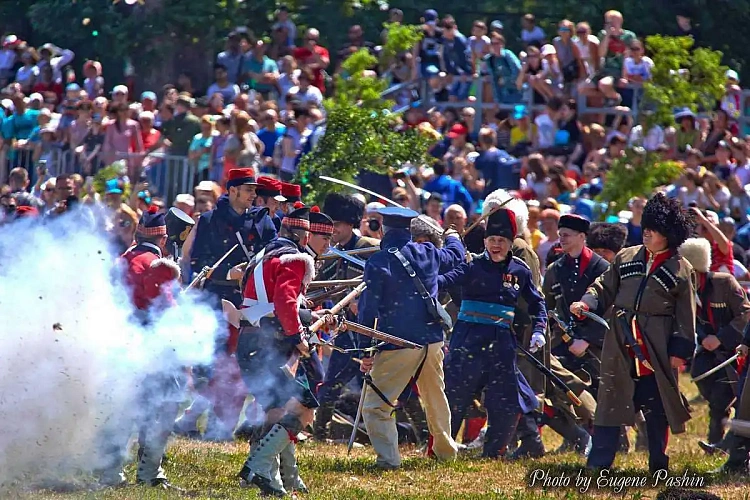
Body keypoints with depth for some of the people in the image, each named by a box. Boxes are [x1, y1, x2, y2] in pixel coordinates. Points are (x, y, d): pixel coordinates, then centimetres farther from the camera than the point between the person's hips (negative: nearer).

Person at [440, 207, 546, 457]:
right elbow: (450, 278, -23)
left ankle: (493, 452, 18)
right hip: (468, 339, -4)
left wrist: (539, 330, 5)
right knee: (453, 397, -3)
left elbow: (536, 302, 19)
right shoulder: (474, 265, -4)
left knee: (508, 403, 4)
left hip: (501, 341, 4)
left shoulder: (519, 270, 7)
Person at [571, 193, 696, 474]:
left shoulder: (680, 269, 0)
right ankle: (598, 464, 2)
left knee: (656, 407, 3)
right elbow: (605, 288, 15)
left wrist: (680, 350, -5)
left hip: (657, 350, -3)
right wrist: (587, 302, -4)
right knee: (611, 402, 1)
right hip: (621, 345, 3)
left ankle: (658, 464, 14)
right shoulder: (626, 258, 10)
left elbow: (686, 315, 0)